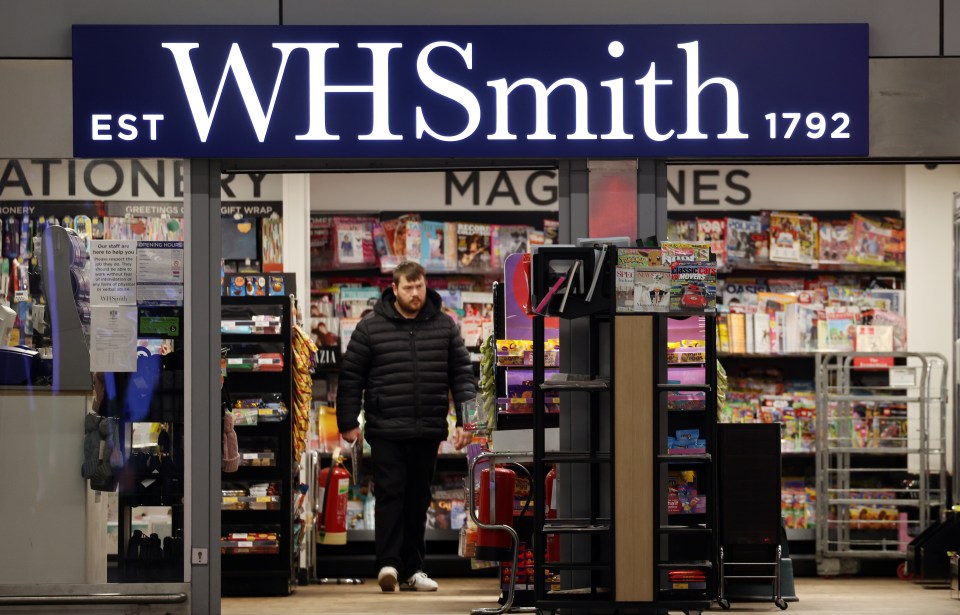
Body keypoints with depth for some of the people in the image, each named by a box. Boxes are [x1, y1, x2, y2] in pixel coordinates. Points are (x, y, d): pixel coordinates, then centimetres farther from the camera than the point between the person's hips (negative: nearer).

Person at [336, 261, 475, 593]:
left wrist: (465, 420, 1)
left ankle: (413, 569, 13)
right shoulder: (371, 327, 0)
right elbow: (350, 377, 3)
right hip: (386, 430, -3)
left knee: (418, 500, 8)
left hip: (428, 430, 3)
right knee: (390, 494, -10)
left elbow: (462, 374, 9)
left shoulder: (444, 326, 7)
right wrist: (348, 423, -1)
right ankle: (389, 563, -13)